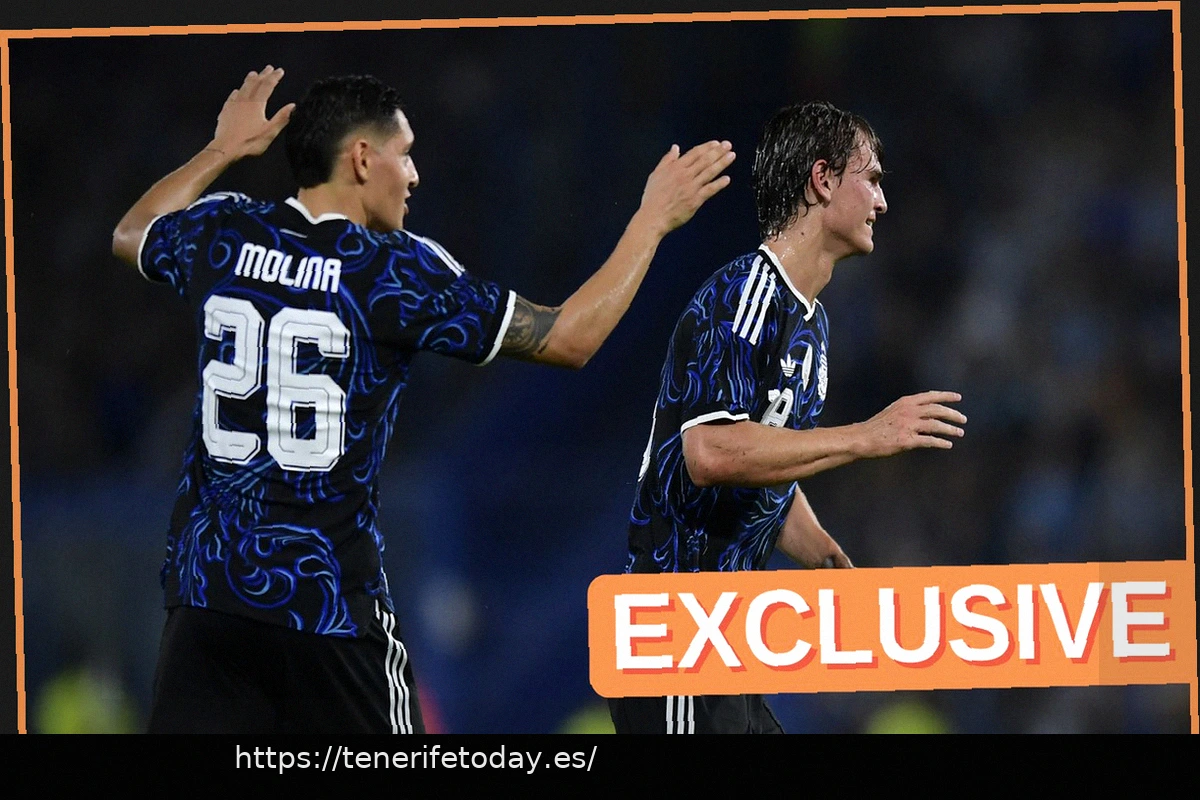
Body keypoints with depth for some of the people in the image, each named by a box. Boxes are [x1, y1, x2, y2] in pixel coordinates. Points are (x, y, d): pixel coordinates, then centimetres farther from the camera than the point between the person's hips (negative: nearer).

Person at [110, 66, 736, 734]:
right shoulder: (395, 269, -9)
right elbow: (569, 339, -5)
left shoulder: (220, 234, 4)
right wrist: (653, 221, 6)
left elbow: (131, 236, 30)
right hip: (327, 597, -4)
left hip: (205, 584, 4)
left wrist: (223, 151, 42)